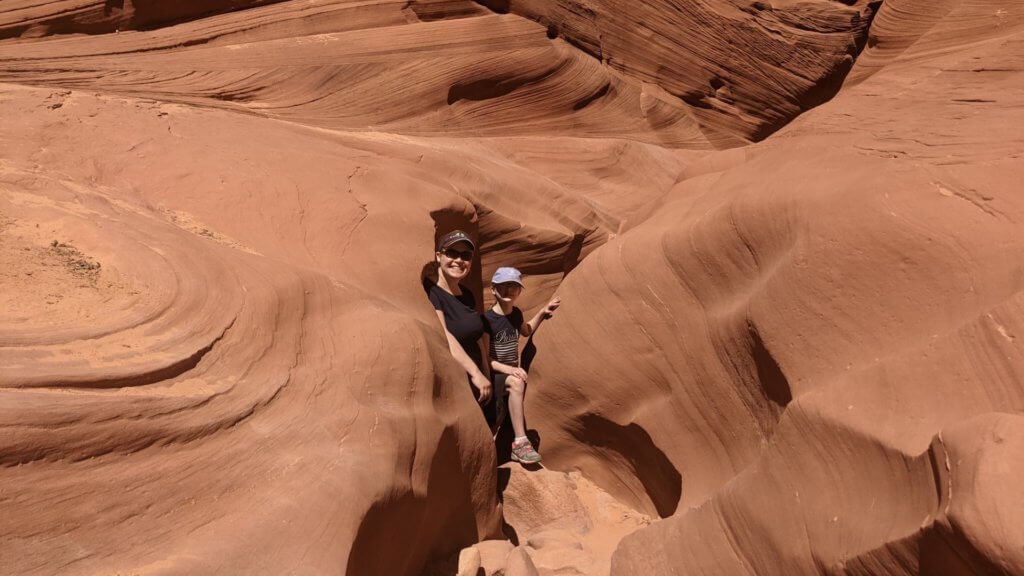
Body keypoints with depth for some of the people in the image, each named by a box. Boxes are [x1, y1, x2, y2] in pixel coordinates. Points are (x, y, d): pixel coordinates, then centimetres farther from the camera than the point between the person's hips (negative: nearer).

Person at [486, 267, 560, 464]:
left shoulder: (516, 314, 3)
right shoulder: (486, 319, -17)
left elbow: (527, 331, 26)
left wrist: (543, 313, 14)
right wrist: (507, 369, -28)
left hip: (511, 372, 8)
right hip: (493, 374, -7)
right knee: (517, 382, -33)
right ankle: (520, 441, -27)